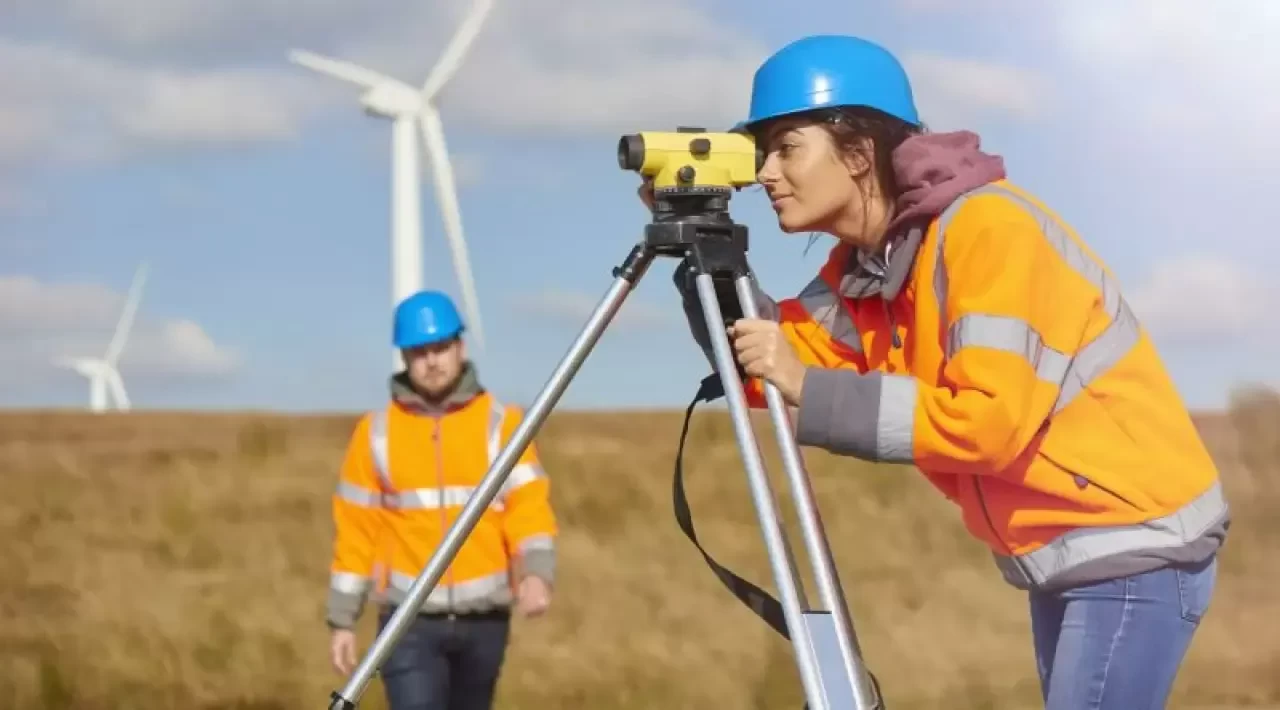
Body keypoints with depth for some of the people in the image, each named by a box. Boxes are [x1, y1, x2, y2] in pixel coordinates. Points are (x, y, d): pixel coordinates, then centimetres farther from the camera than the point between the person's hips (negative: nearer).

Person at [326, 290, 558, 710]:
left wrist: (537, 573, -26)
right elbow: (356, 530, 6)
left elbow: (528, 507, -8)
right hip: (411, 620, -1)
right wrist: (342, 620, 3)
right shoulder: (376, 433, 3)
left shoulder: (501, 423, 2)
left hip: (483, 618, 1)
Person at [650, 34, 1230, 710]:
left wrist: (809, 390, -26)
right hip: (1061, 554, 9)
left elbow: (992, 419, -29)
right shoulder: (863, 263, 6)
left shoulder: (986, 229, -21)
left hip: (1136, 546, -9)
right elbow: (761, 370, 3)